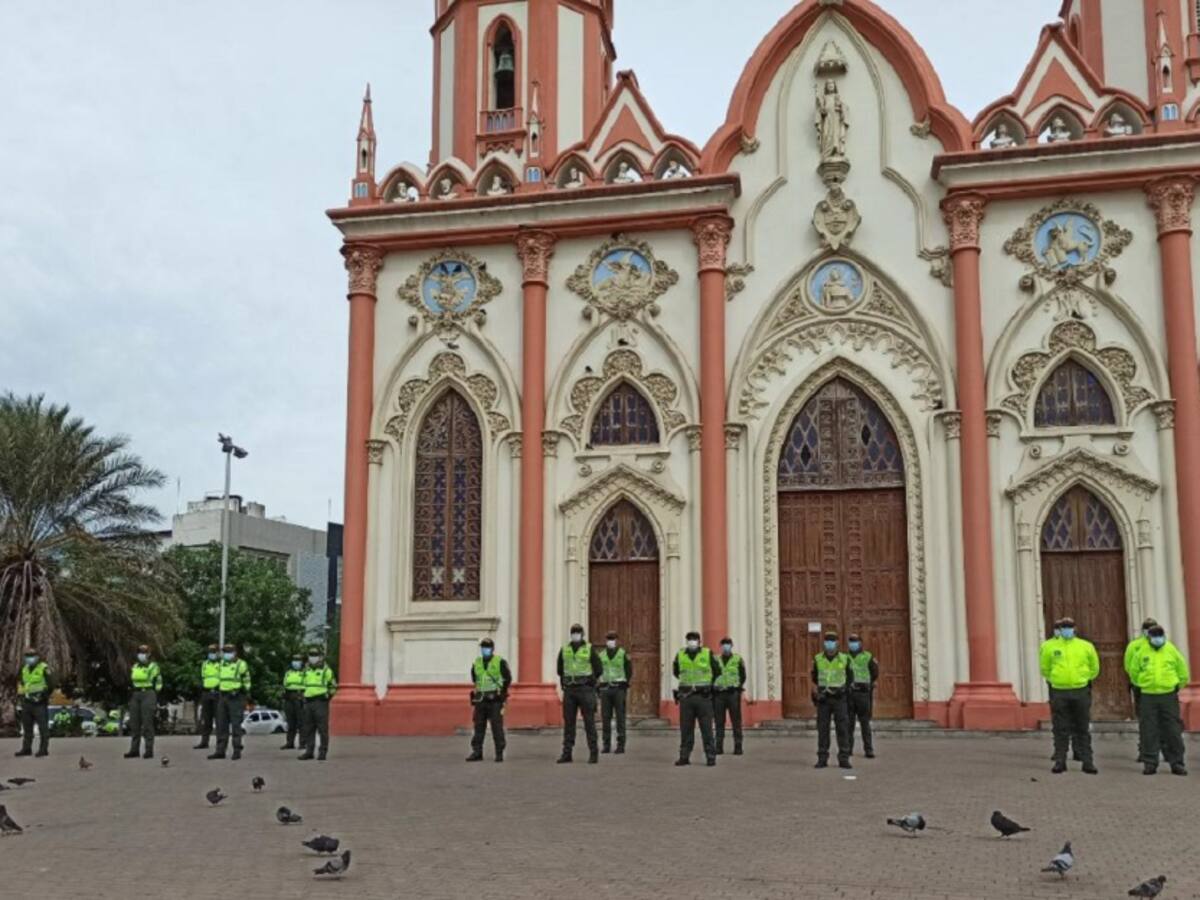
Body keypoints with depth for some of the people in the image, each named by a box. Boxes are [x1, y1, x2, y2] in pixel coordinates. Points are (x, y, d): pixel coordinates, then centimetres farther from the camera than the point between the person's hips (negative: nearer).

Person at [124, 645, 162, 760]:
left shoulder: (153, 667, -4)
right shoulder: (135, 667, 16)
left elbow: (158, 683, -6)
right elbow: (132, 683, 20)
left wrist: (156, 701, -12)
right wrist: (130, 699, 14)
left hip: (148, 695, -7)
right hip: (136, 695, 7)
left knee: (147, 723, -8)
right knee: (134, 723, 5)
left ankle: (149, 750, -5)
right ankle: (134, 750, 11)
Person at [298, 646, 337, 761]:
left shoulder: (326, 670, -3)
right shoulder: (307, 670, 16)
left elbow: (333, 686, 1)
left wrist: (328, 696, -6)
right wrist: (304, 695, 17)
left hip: (321, 702, -6)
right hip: (308, 702, 6)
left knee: (322, 728, -5)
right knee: (308, 728, 7)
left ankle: (323, 752, -2)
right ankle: (309, 751, 12)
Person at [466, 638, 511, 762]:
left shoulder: (500, 662, -3)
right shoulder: (476, 663, 10)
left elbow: (508, 678, 0)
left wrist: (502, 691, -1)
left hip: (495, 700, -4)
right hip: (480, 700, 4)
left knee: (497, 727, -3)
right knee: (479, 726, 6)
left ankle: (499, 753, 1)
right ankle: (477, 752, 10)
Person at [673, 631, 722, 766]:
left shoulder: (708, 654, -2)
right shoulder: (680, 655, 4)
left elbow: (717, 672, 11)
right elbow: (676, 672, 22)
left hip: (703, 696, -2)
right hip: (685, 696, 2)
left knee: (706, 728, -2)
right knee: (685, 729, 4)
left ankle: (711, 757, 3)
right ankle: (684, 757, 10)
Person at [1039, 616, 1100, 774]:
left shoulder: (1086, 646, 4)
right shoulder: (1049, 647, 1)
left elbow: (1094, 669, 15)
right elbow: (1045, 669, 11)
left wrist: (1084, 679, 10)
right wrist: (1054, 679, 6)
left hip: (1081, 692, 1)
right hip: (1059, 692, 0)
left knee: (1082, 729, 6)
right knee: (1061, 730, 3)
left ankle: (1088, 762, 11)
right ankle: (1060, 761, 8)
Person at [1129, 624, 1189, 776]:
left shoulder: (1171, 650, 2)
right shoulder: (1141, 652, 0)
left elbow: (1183, 671, 12)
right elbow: (1133, 671, 12)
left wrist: (1177, 686, 11)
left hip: (1169, 695, 0)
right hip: (1148, 696, 0)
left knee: (1173, 731, 3)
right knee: (1149, 732, 1)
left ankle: (1177, 763, 10)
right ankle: (1150, 763, 7)